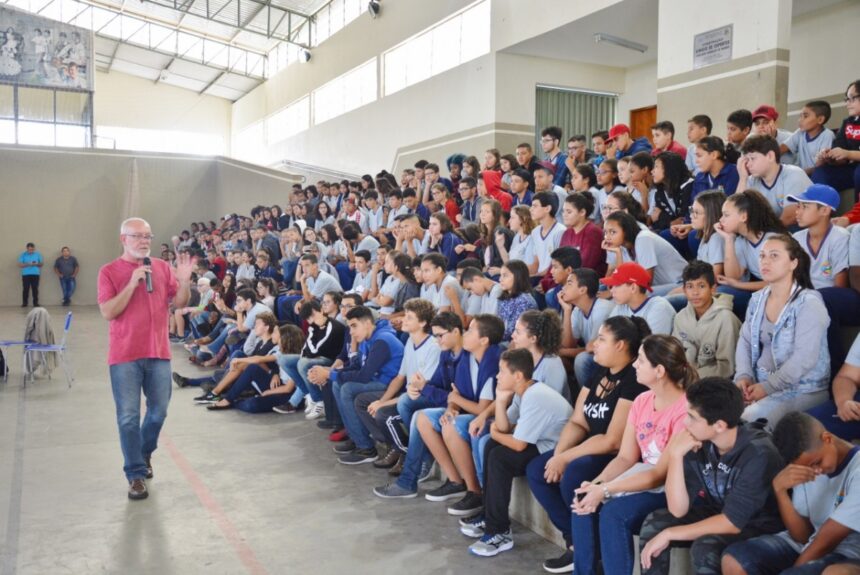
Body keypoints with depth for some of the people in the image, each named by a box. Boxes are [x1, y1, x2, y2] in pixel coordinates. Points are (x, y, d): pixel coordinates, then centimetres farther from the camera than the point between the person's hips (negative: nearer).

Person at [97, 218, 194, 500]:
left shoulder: (163, 267, 7)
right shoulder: (109, 271, -3)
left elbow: (179, 302, 5)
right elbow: (108, 312, -11)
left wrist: (184, 280, -13)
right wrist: (132, 283, -19)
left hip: (158, 352, 4)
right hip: (125, 355, -3)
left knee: (158, 411, 12)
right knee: (128, 417, -1)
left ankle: (145, 453, 38)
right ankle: (136, 474, 11)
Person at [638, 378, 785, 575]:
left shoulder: (757, 454, -29)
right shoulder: (698, 442, -14)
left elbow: (732, 523, -27)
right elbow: (678, 510, -15)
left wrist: (669, 534, -22)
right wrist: (675, 455, -27)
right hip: (719, 515, 6)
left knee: (705, 548, -30)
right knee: (655, 523, -12)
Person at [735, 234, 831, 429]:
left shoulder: (808, 303, -14)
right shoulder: (757, 299, 8)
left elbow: (804, 358, -21)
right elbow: (745, 341, 10)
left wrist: (767, 387, -20)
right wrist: (743, 376, -8)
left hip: (801, 389, -6)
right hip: (759, 382, 6)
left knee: (746, 421, -28)